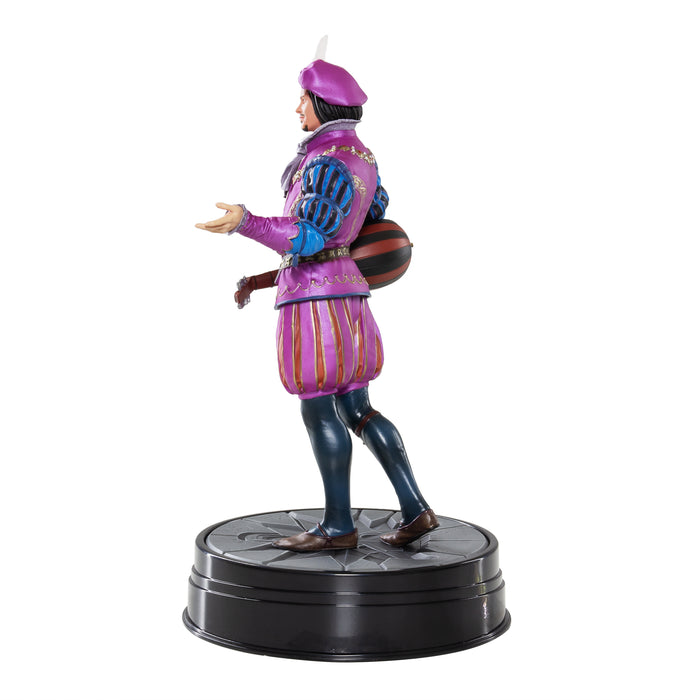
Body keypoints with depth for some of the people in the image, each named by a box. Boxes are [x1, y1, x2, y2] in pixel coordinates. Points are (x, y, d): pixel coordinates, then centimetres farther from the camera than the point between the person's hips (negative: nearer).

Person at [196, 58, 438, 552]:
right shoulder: (360, 153, 13)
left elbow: (310, 238, -21)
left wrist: (245, 223, -29)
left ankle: (338, 526, 8)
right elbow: (377, 213, 24)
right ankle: (415, 510, 9)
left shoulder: (328, 163, -15)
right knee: (357, 410, 11)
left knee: (319, 411, 0)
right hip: (347, 289, 9)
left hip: (314, 292, -9)